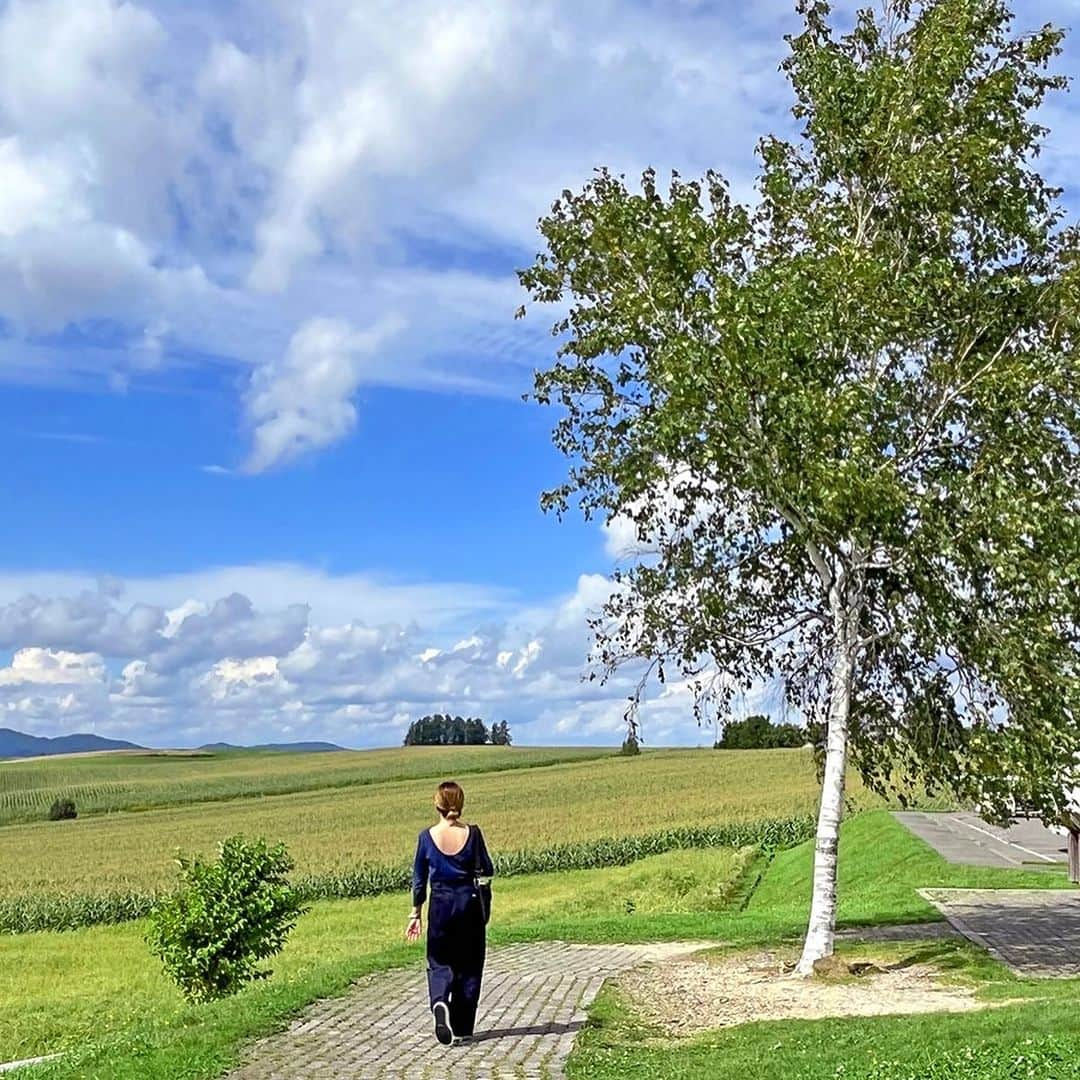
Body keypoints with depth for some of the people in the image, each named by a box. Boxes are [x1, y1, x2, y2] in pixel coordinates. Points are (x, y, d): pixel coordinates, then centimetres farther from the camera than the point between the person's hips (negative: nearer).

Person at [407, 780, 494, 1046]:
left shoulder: (427, 836, -7)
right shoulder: (472, 833, -9)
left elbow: (419, 879, 1)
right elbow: (487, 870, -2)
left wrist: (415, 914, 9)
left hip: (441, 905, 0)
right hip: (469, 903, 0)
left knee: (439, 962, 12)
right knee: (469, 965, 12)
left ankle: (439, 1002, -19)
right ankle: (462, 1028, 15)